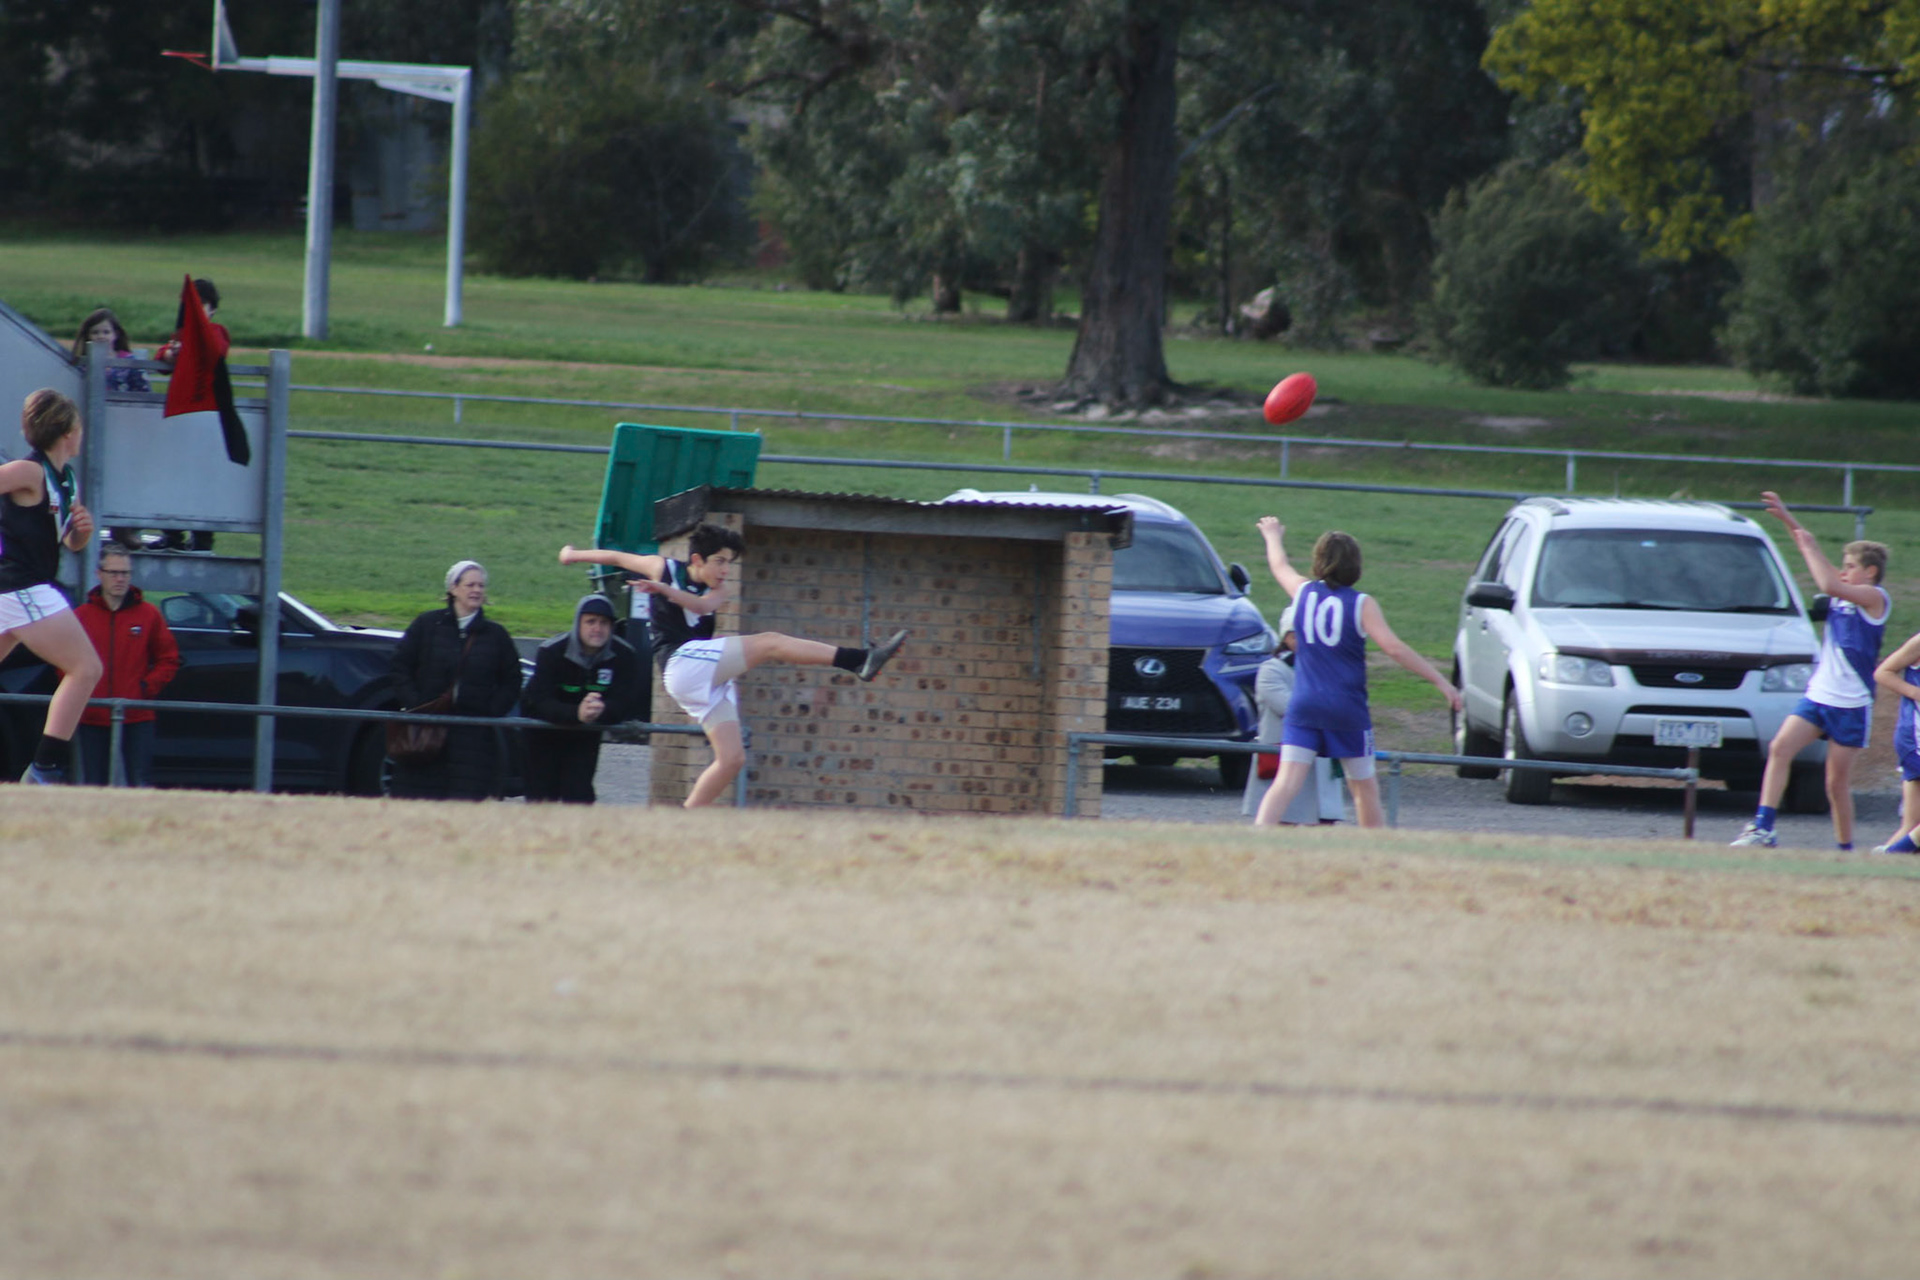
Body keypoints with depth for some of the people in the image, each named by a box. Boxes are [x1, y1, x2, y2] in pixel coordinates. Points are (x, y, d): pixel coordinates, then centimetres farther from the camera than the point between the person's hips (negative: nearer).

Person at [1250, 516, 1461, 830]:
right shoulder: (1361, 605, -6)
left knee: (1286, 782, -7)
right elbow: (1394, 648, -15)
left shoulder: (1304, 592, 5)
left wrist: (1273, 536, 49)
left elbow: (1279, 566, 27)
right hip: (1347, 710, -2)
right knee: (1364, 787, 12)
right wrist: (1439, 681, -13)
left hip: (1303, 707, 2)